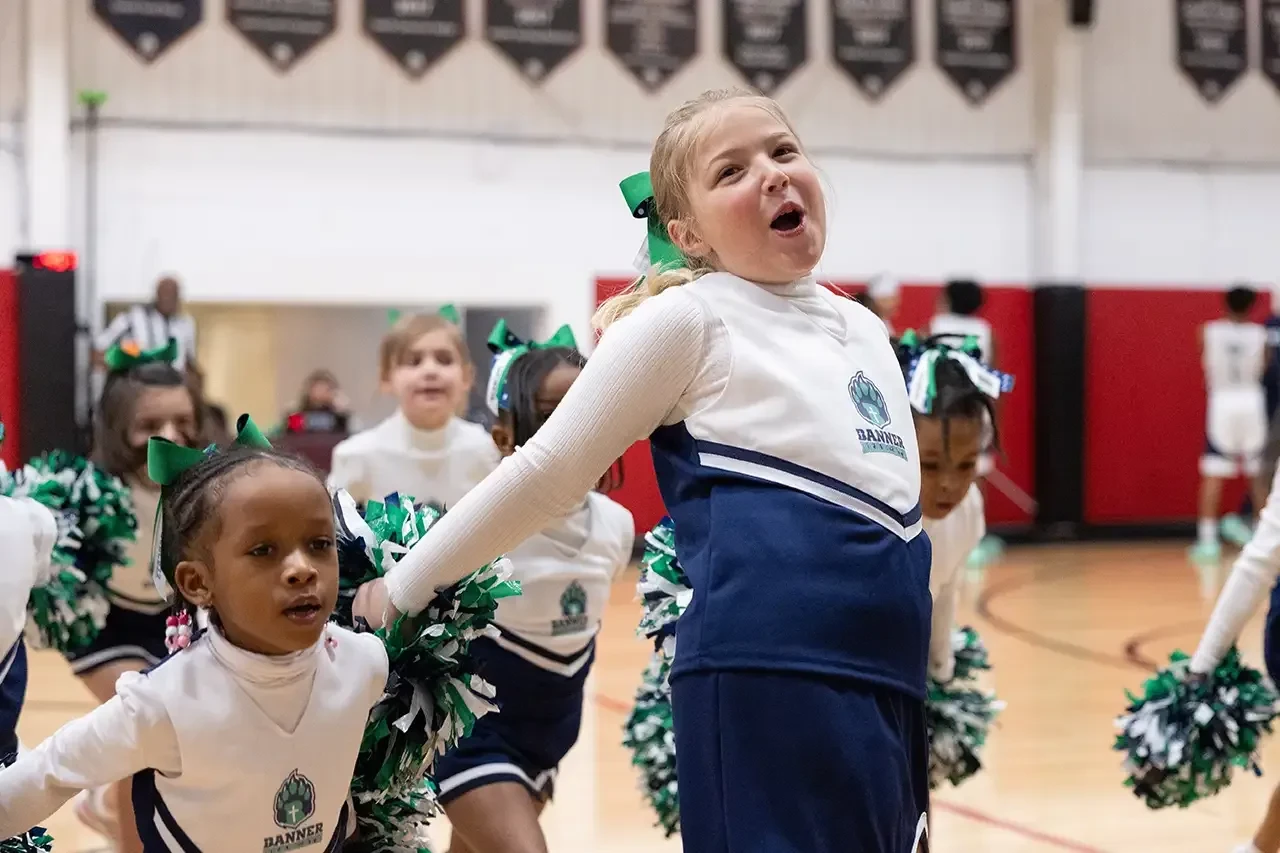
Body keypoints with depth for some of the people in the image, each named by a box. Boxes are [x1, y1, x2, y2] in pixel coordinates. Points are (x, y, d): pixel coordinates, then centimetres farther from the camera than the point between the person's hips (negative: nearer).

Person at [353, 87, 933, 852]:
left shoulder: (866, 329, 18)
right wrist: (405, 587, 5)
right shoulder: (688, 319, -2)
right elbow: (548, 473, 2)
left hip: (886, 682, 7)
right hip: (766, 679, -7)